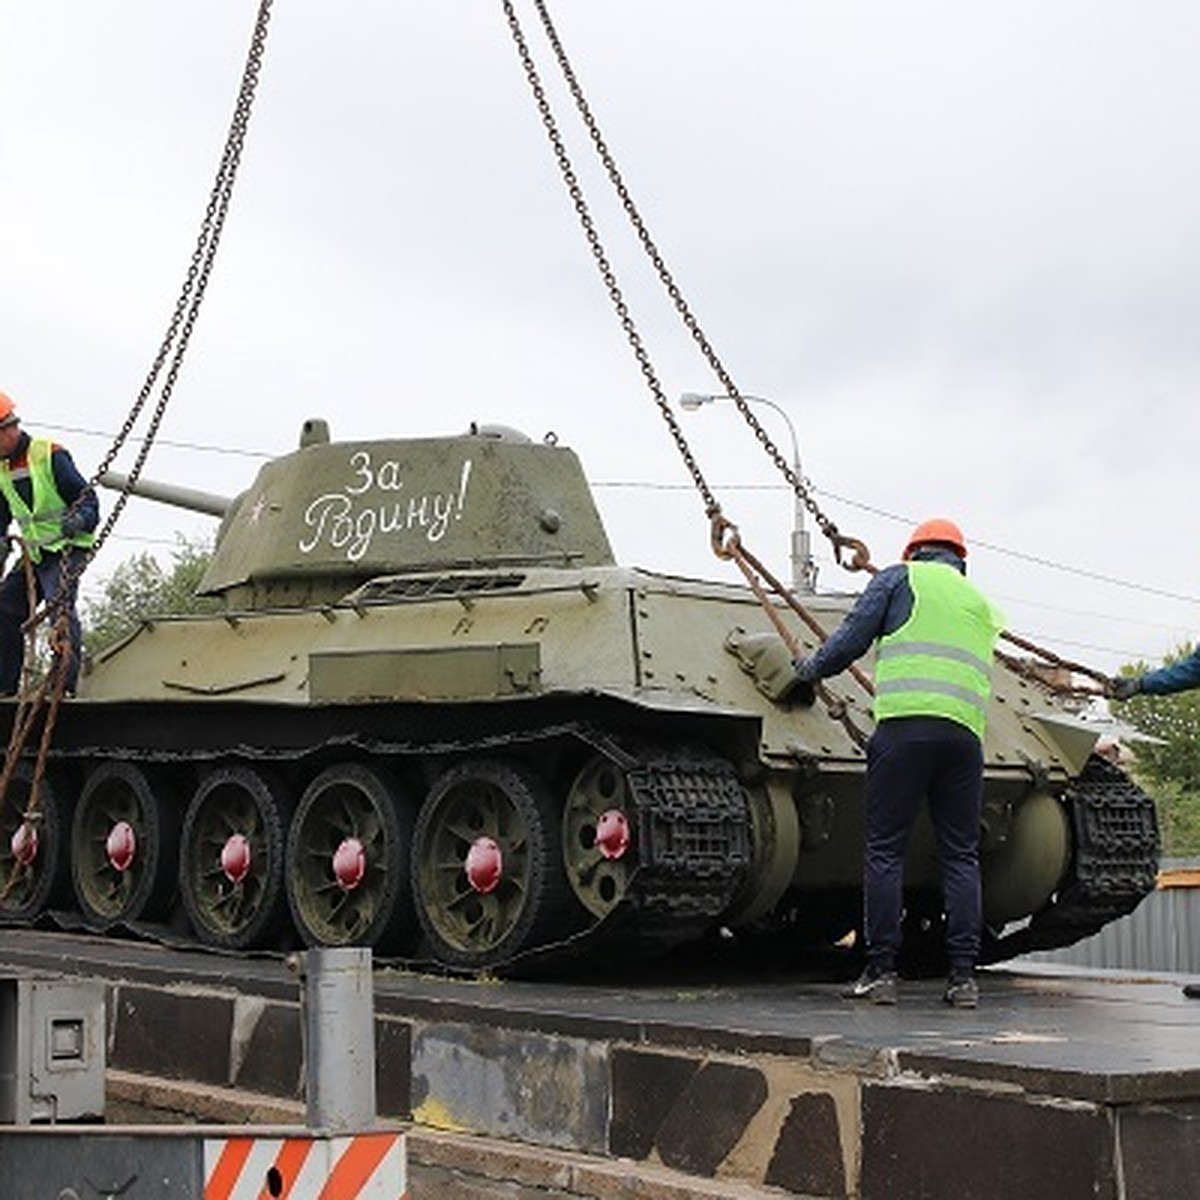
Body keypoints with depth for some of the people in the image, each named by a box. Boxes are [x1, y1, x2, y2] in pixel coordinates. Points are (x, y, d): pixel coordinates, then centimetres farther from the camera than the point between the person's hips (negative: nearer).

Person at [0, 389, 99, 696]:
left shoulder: (51, 456, -11)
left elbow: (87, 498, -11)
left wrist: (78, 520, -32)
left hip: (67, 549, -8)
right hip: (32, 554, 8)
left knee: (60, 604, -25)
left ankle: (66, 684, -28)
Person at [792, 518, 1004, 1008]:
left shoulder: (900, 578, 13)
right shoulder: (980, 604, 27)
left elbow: (852, 639, 5)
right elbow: (973, 669, 22)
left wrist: (809, 669, 22)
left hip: (904, 723, -4)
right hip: (965, 731, 4)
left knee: (885, 850, -1)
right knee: (960, 855, 7)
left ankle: (881, 970, -1)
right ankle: (963, 976, 4)